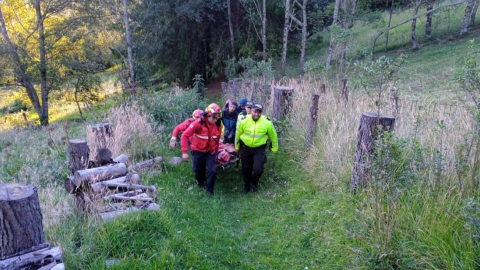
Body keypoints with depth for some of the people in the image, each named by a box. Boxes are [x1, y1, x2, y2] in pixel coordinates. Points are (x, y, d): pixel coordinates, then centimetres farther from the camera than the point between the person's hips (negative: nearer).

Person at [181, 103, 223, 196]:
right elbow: (185, 135, -23)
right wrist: (185, 152, -25)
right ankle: (200, 182, 50)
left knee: (212, 170, -9)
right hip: (198, 151, -2)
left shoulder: (218, 125, -13)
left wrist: (216, 151, 14)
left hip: (210, 151, 2)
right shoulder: (198, 123, -26)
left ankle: (209, 189, 14)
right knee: (198, 170, 16)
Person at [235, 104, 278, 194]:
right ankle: (246, 186, 38)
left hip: (259, 148, -1)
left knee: (258, 169, -16)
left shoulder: (267, 122, -16)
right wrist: (236, 146, 13)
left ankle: (254, 183, 17)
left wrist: (274, 148, 10)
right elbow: (238, 134, 2)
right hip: (245, 147, 2)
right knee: (246, 169, 14)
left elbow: (273, 135, 1)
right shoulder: (244, 120, -14)